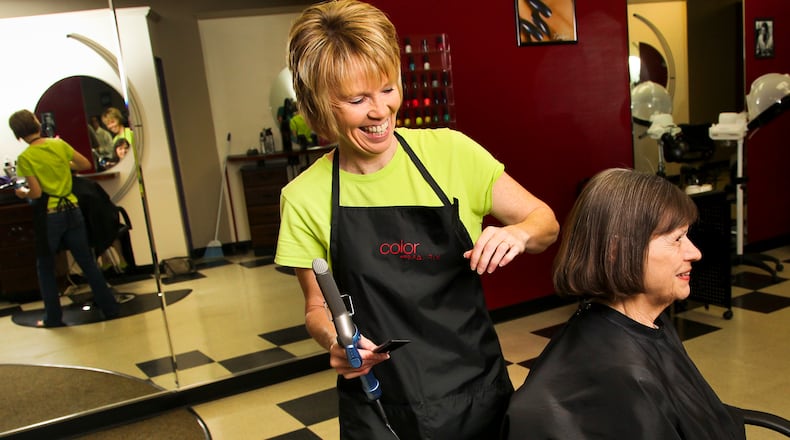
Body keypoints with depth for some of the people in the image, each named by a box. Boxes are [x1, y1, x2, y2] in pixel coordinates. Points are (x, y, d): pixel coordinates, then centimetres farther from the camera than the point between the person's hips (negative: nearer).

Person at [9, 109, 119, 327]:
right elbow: (86, 164, 9)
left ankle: (53, 318, 17)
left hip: (48, 215, -4)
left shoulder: (25, 158, -11)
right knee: (87, 262, 11)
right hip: (71, 210, 4)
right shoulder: (59, 144, 0)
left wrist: (22, 194, 6)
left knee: (45, 267, 12)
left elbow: (36, 192, -14)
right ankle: (110, 308, 14)